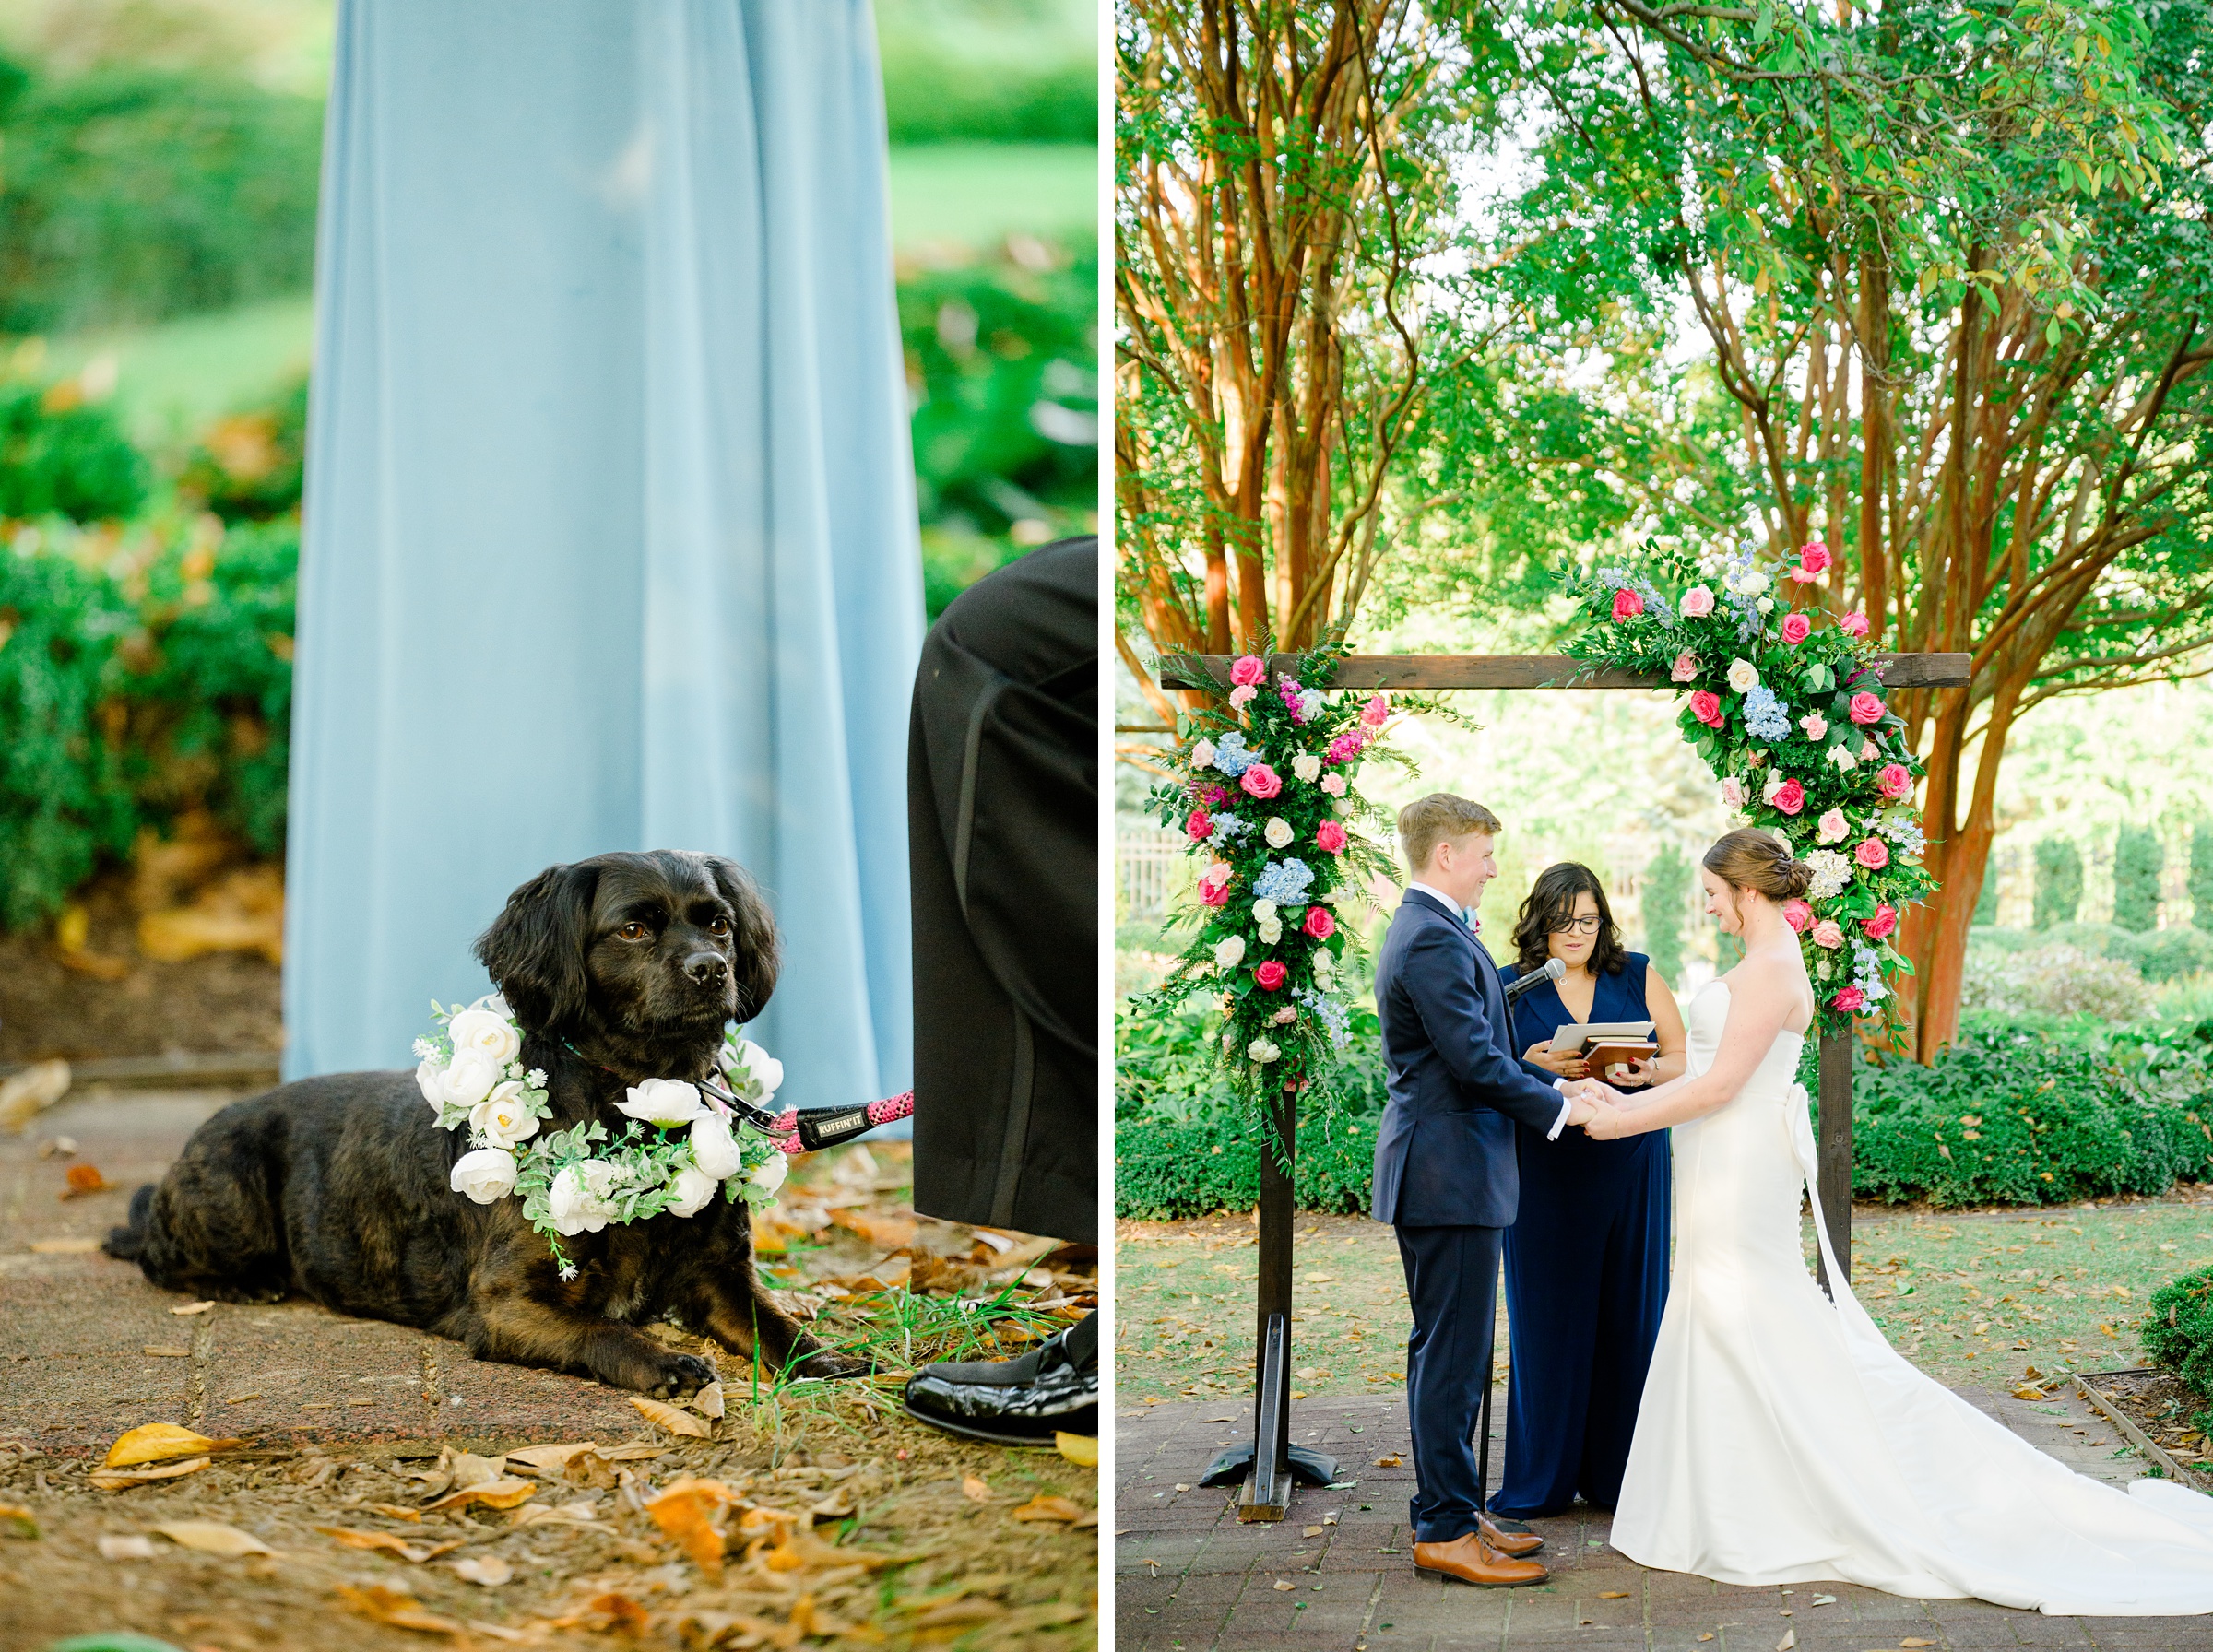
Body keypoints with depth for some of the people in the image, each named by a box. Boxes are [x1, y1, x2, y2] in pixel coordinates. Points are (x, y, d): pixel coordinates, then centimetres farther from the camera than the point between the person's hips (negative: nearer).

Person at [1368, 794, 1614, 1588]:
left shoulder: (1428, 930, 16)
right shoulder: (1435, 941, -18)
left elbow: (1482, 1046, 20)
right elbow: (1477, 1061, -21)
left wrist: (1554, 1084, 10)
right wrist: (1555, 1108, -8)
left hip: (1439, 1168, 11)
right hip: (1449, 1172, -11)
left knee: (1447, 1352, 15)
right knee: (1454, 1354, -6)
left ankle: (1450, 1513, 22)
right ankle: (1447, 1529, -1)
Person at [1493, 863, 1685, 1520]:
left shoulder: (1638, 975, 8)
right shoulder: (1508, 987, 5)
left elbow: (1686, 1059, 6)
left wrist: (1647, 1073, -15)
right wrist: (1530, 1067, -17)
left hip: (1631, 1169, 1)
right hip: (1545, 1173, -1)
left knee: (1629, 1312, 3)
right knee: (1549, 1317, 1)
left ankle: (1619, 1475, 13)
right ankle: (1542, 1481, 10)